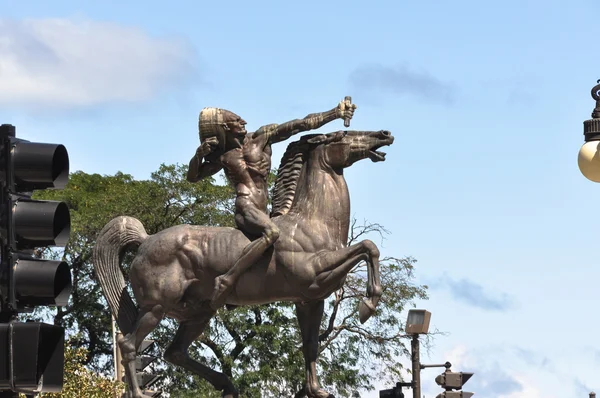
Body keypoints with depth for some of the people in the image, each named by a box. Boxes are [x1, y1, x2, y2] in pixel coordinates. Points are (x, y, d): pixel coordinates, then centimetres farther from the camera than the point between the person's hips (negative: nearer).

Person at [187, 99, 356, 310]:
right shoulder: (223, 156, 11)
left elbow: (302, 124, 5)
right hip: (245, 207, -6)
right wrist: (200, 153, -1)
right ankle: (227, 280, -42)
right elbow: (192, 177, 17)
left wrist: (336, 113, 0)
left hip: (262, 211, 6)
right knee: (271, 232, -36)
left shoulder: (262, 137, 10)